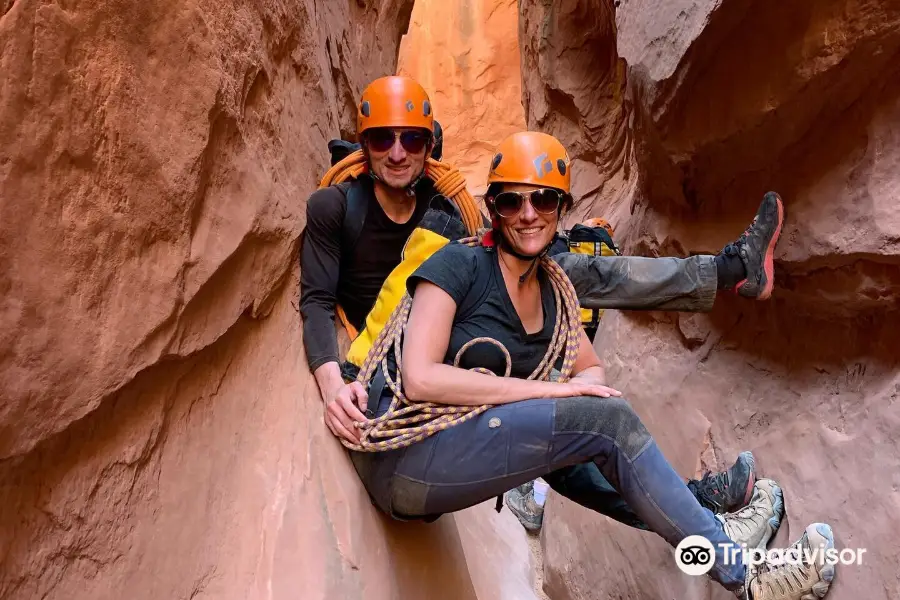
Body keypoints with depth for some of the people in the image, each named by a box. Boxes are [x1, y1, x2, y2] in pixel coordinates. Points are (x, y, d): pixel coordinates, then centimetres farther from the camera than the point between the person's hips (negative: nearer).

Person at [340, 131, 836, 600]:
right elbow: (420, 380, -22)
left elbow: (593, 371, 14)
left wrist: (581, 388, -12)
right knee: (609, 421, -17)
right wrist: (552, 389, -20)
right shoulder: (459, 265, -12)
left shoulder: (551, 289, 7)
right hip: (405, 459, -7)